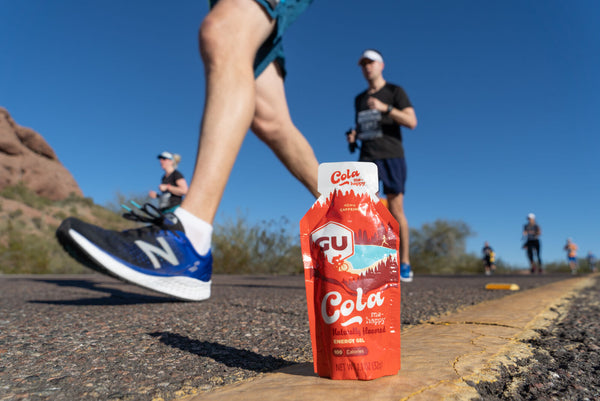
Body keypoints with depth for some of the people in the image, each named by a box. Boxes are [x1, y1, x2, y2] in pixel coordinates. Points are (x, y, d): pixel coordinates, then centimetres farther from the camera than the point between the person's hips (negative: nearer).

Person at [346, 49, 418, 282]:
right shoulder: (359, 99, 21)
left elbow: (412, 122, -6)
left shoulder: (395, 92, 6)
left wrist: (385, 108, -18)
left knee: (395, 211, -5)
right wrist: (353, 138, 8)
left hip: (391, 157, -4)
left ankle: (405, 264, 6)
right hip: (367, 158, 4)